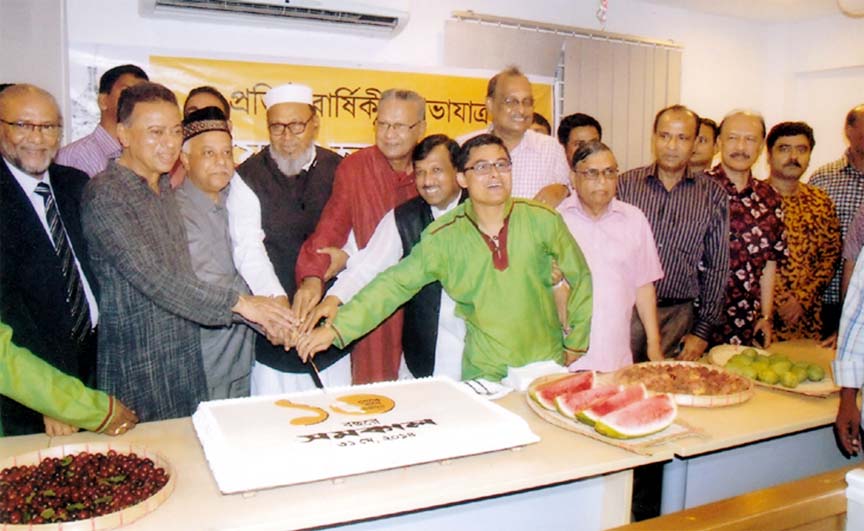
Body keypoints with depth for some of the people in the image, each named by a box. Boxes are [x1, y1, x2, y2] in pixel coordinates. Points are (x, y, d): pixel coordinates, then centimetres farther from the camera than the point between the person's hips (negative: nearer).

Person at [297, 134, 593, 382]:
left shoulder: (541, 220, -7)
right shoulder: (443, 237, -8)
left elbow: (580, 278, 5)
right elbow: (395, 284, -8)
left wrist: (575, 343, 8)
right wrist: (336, 329, -16)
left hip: (546, 363, 1)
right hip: (484, 373, -1)